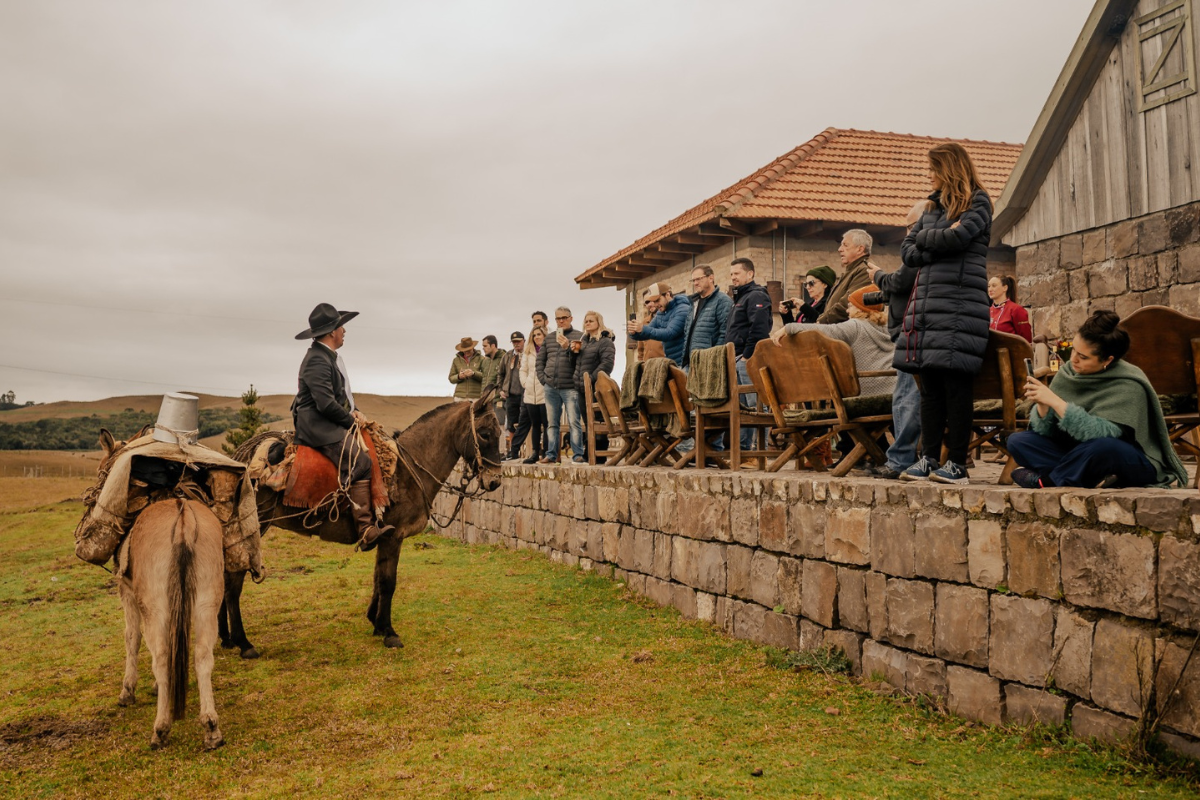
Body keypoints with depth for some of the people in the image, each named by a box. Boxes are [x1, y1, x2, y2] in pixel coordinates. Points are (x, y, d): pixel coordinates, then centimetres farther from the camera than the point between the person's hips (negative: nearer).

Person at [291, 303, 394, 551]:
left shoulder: (330, 357, 18)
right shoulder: (317, 361, -15)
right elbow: (326, 403, -22)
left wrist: (353, 411, 8)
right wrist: (351, 420, -10)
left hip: (332, 423, 11)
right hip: (317, 426, -11)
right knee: (360, 463, -25)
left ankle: (380, 516, 1)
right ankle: (365, 530, -28)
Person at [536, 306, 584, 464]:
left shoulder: (579, 336, 0)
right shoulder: (549, 338, 16)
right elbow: (540, 360, 19)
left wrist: (568, 348, -19)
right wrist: (543, 379, 8)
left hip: (570, 387, -5)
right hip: (551, 388, 5)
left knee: (574, 422, -7)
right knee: (551, 423, 8)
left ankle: (578, 455, -6)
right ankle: (551, 455, 13)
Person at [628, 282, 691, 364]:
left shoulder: (683, 309, -13)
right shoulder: (660, 313, 12)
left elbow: (669, 333, -23)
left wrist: (643, 329, -30)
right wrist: (634, 333, -12)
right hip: (671, 362, 7)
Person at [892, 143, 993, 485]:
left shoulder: (978, 203, 4)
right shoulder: (934, 206, 23)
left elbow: (957, 238, -15)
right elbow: (907, 253, 15)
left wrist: (924, 238, 4)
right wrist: (939, 244, -2)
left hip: (960, 306, -6)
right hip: (926, 304, 6)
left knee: (956, 385, -8)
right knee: (930, 386, 4)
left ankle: (958, 463, -3)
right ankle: (929, 458, 8)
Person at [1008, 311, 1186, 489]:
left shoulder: (1128, 386, -19)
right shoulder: (1068, 372, -5)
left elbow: (1101, 433, -32)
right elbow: (1045, 430, -6)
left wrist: (1055, 401, -33)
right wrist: (1042, 406, -27)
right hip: (1080, 455, 6)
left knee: (1102, 446, -38)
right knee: (1017, 441, -10)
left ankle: (1043, 480, -15)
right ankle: (1095, 479, -21)